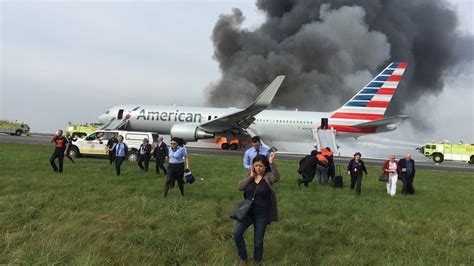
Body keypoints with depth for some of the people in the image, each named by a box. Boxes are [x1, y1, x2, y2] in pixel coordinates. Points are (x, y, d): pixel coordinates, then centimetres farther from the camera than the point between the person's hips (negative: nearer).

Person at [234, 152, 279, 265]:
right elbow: (239, 187, -7)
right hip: (247, 211, 3)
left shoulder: (268, 176, -10)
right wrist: (251, 176, -14)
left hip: (262, 214, -3)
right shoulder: (250, 175, 2)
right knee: (237, 233, -10)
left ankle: (257, 261, 32)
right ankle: (243, 257, 12)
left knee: (258, 240, 7)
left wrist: (272, 163, -48)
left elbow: (276, 177, -34)